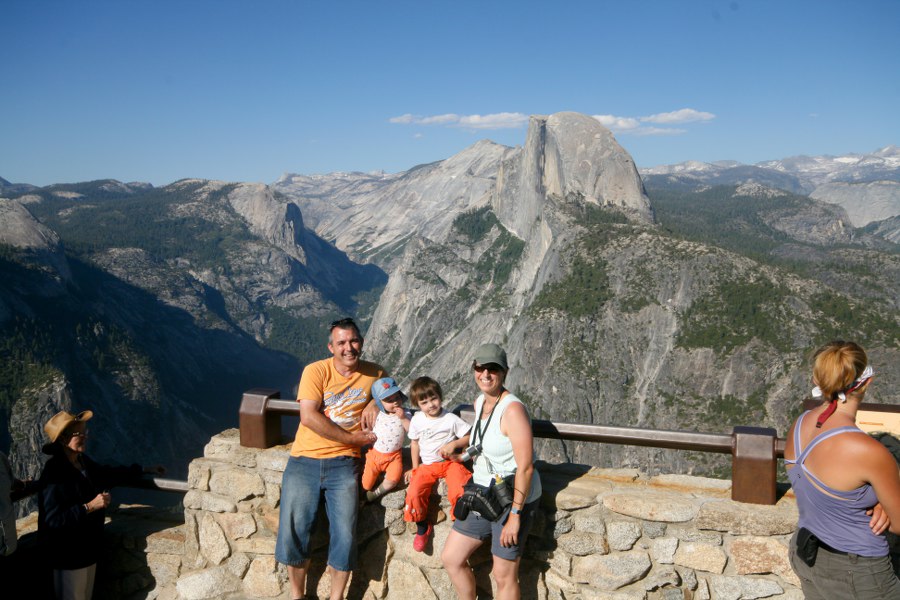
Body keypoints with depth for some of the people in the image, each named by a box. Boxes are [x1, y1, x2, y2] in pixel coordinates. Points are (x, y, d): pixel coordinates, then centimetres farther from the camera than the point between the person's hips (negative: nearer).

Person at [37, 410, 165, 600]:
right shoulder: (54, 473, -26)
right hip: (68, 553, -8)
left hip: (88, 546, 8)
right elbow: (53, 519, -28)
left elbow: (109, 474, 19)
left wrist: (144, 470, 21)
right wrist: (89, 506, -29)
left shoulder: (83, 461, 0)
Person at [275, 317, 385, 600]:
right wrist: (353, 438, -14)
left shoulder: (374, 373, 4)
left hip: (343, 463, 1)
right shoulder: (316, 371, -6)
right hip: (304, 460, -1)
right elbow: (308, 416, -15)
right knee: (292, 531, -3)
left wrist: (375, 402, -3)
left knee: (345, 536, -7)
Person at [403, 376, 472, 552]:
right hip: (427, 465, 3)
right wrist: (415, 468, 10)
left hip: (450, 462, -3)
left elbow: (469, 437, -1)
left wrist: (454, 444, -18)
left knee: (460, 492, -30)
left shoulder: (451, 419, -7)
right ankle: (422, 528, 4)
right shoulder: (417, 420, 4)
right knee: (414, 493, -23)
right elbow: (415, 443, 15)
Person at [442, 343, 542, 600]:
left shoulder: (512, 409, -22)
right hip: (483, 495, 8)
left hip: (513, 499, -8)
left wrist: (515, 515, -24)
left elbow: (525, 467, -24)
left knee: (504, 575, 3)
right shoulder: (479, 402, 4)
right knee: (451, 558, 13)